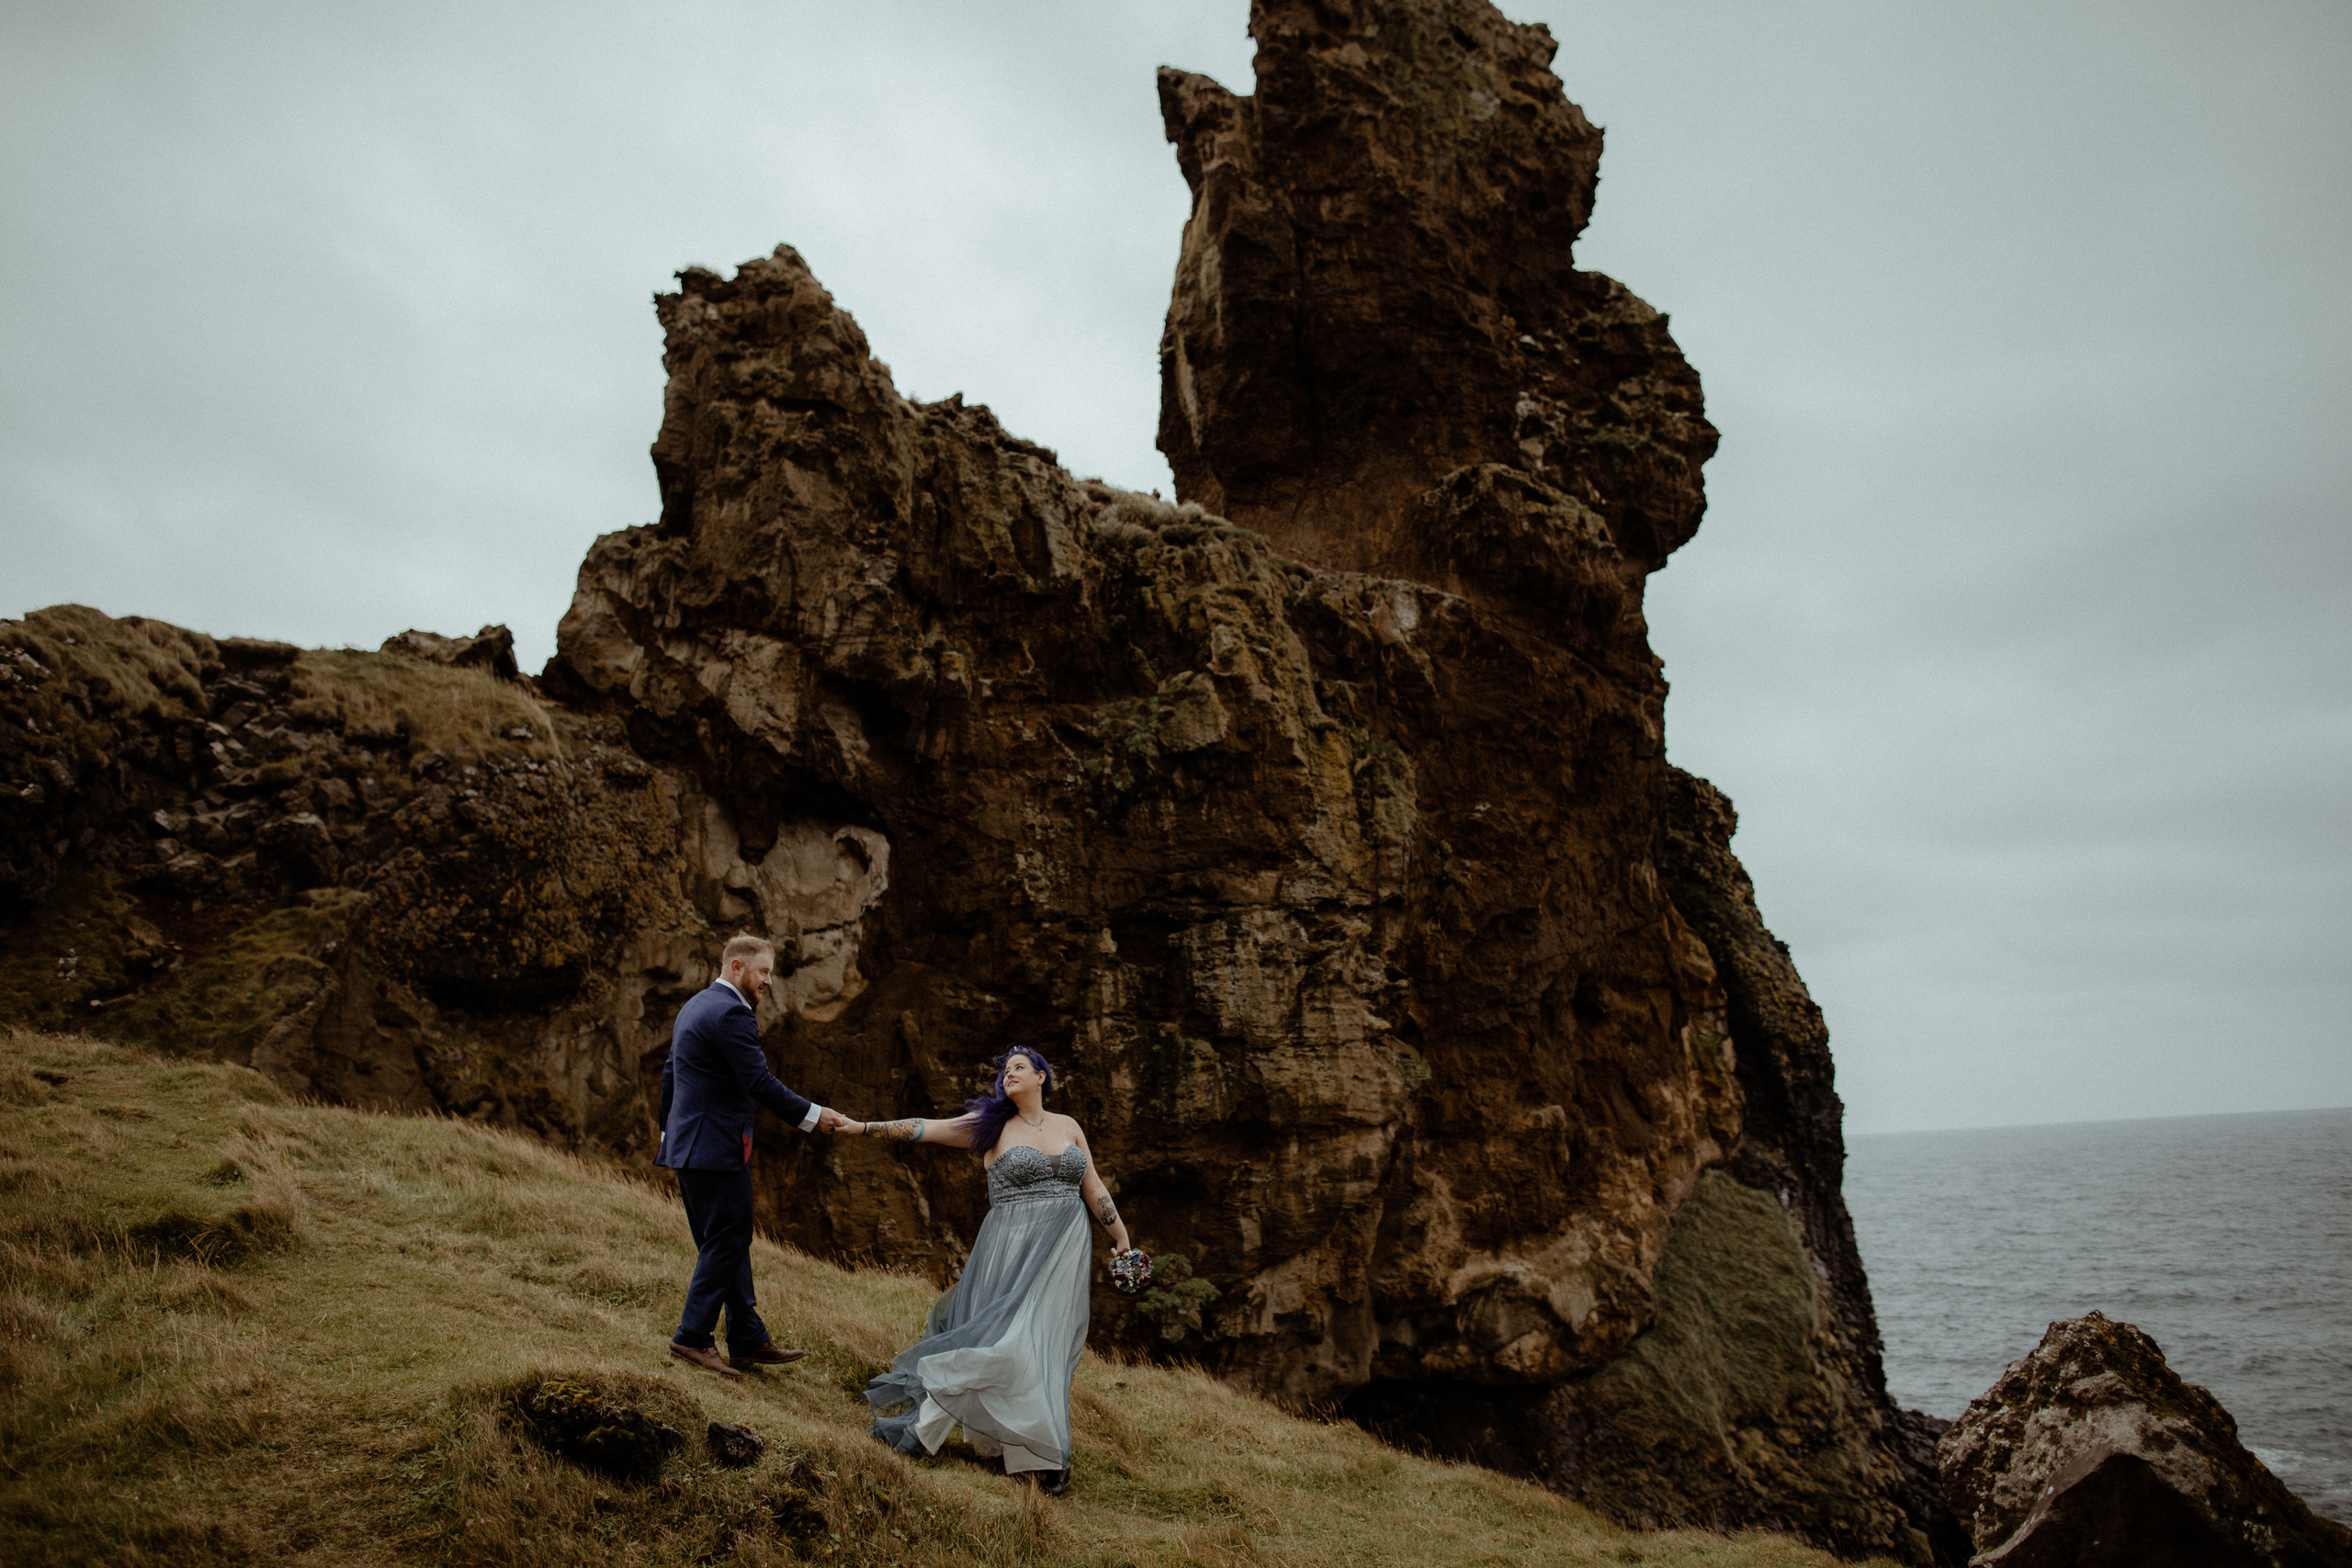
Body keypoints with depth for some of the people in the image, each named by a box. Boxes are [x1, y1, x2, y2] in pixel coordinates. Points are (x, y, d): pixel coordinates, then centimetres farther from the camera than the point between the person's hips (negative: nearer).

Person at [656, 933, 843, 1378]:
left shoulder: (694, 1006, 16)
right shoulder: (731, 1013, -16)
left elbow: (669, 1073, 22)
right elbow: (760, 1083, -20)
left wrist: (669, 1132, 29)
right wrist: (811, 1116, -12)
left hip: (687, 1141, 11)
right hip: (717, 1149, -11)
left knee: (727, 1245, 12)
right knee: (726, 1245, -2)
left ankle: (748, 1341, 17)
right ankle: (692, 1337, 3)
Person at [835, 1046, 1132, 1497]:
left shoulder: (1069, 1127, 11)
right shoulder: (993, 1125, 3)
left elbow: (1095, 1189, 14)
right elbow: (926, 1130, -3)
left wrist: (1122, 1240, 12)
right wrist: (865, 1127, -11)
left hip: (1066, 1249, 2)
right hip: (1013, 1247, -2)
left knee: (1041, 1340, -2)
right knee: (1007, 1342, -9)